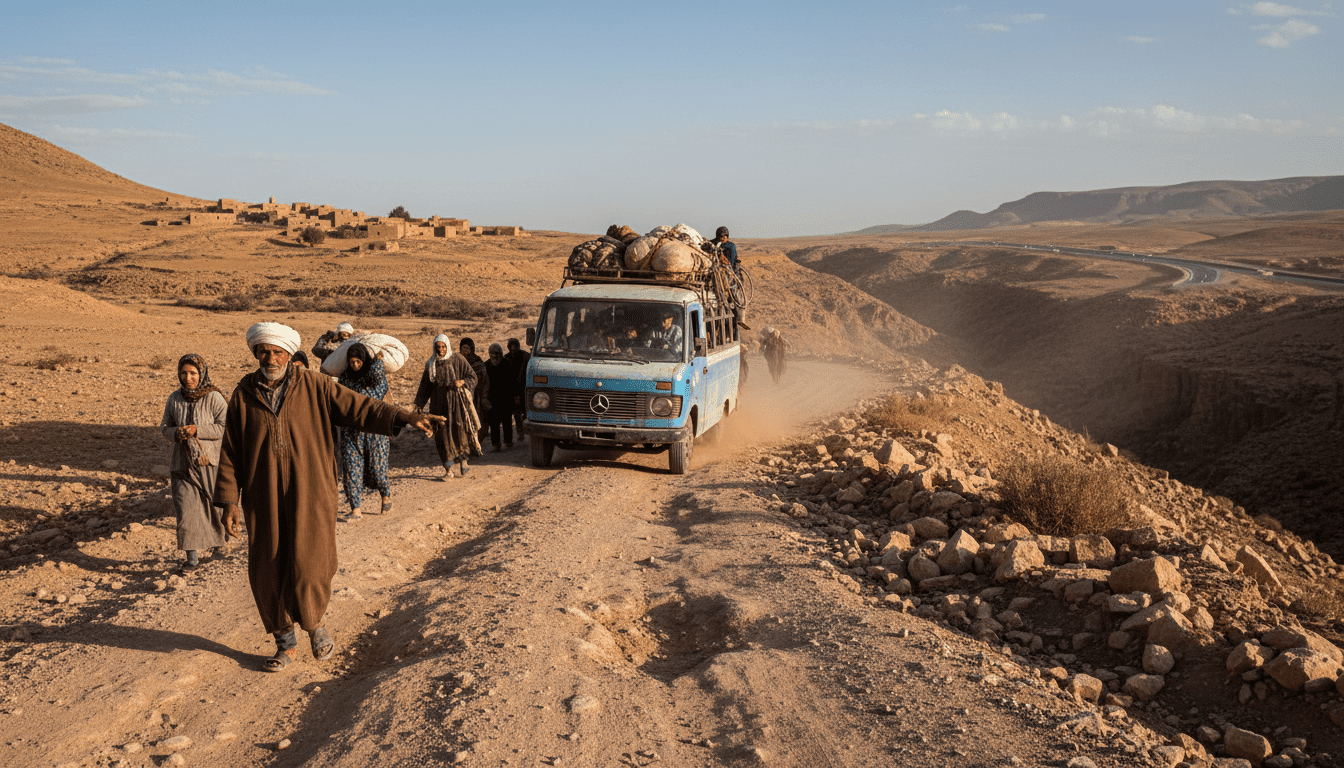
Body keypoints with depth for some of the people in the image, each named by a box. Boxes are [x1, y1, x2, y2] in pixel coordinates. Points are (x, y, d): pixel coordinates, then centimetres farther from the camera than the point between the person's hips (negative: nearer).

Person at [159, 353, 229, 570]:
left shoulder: (213, 397, -9)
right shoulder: (175, 398, 3)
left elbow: (225, 426, -13)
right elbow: (165, 426, 11)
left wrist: (197, 430, -21)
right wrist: (176, 433, -11)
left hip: (209, 461, -2)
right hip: (183, 462, 2)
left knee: (215, 503, 11)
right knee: (186, 507, -6)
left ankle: (219, 538, 40)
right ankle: (192, 555, -1)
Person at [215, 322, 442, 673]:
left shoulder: (313, 386, -1)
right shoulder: (244, 395, 3)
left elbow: (357, 406, -7)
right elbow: (230, 452, 6)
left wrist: (403, 417, -20)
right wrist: (229, 500, 1)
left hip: (309, 493, -2)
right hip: (263, 498, 2)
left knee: (307, 566, -8)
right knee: (267, 573, 5)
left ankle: (315, 624, 21)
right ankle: (285, 641, 24)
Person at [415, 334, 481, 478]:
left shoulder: (457, 359, 0)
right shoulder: (431, 364, 8)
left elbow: (472, 377, 1)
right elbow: (425, 386, 13)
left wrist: (462, 382, -18)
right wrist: (419, 404, 6)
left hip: (457, 402, -2)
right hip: (439, 405, 2)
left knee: (461, 431, -9)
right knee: (443, 436, -1)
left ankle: (463, 460, 15)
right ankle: (448, 470, 7)